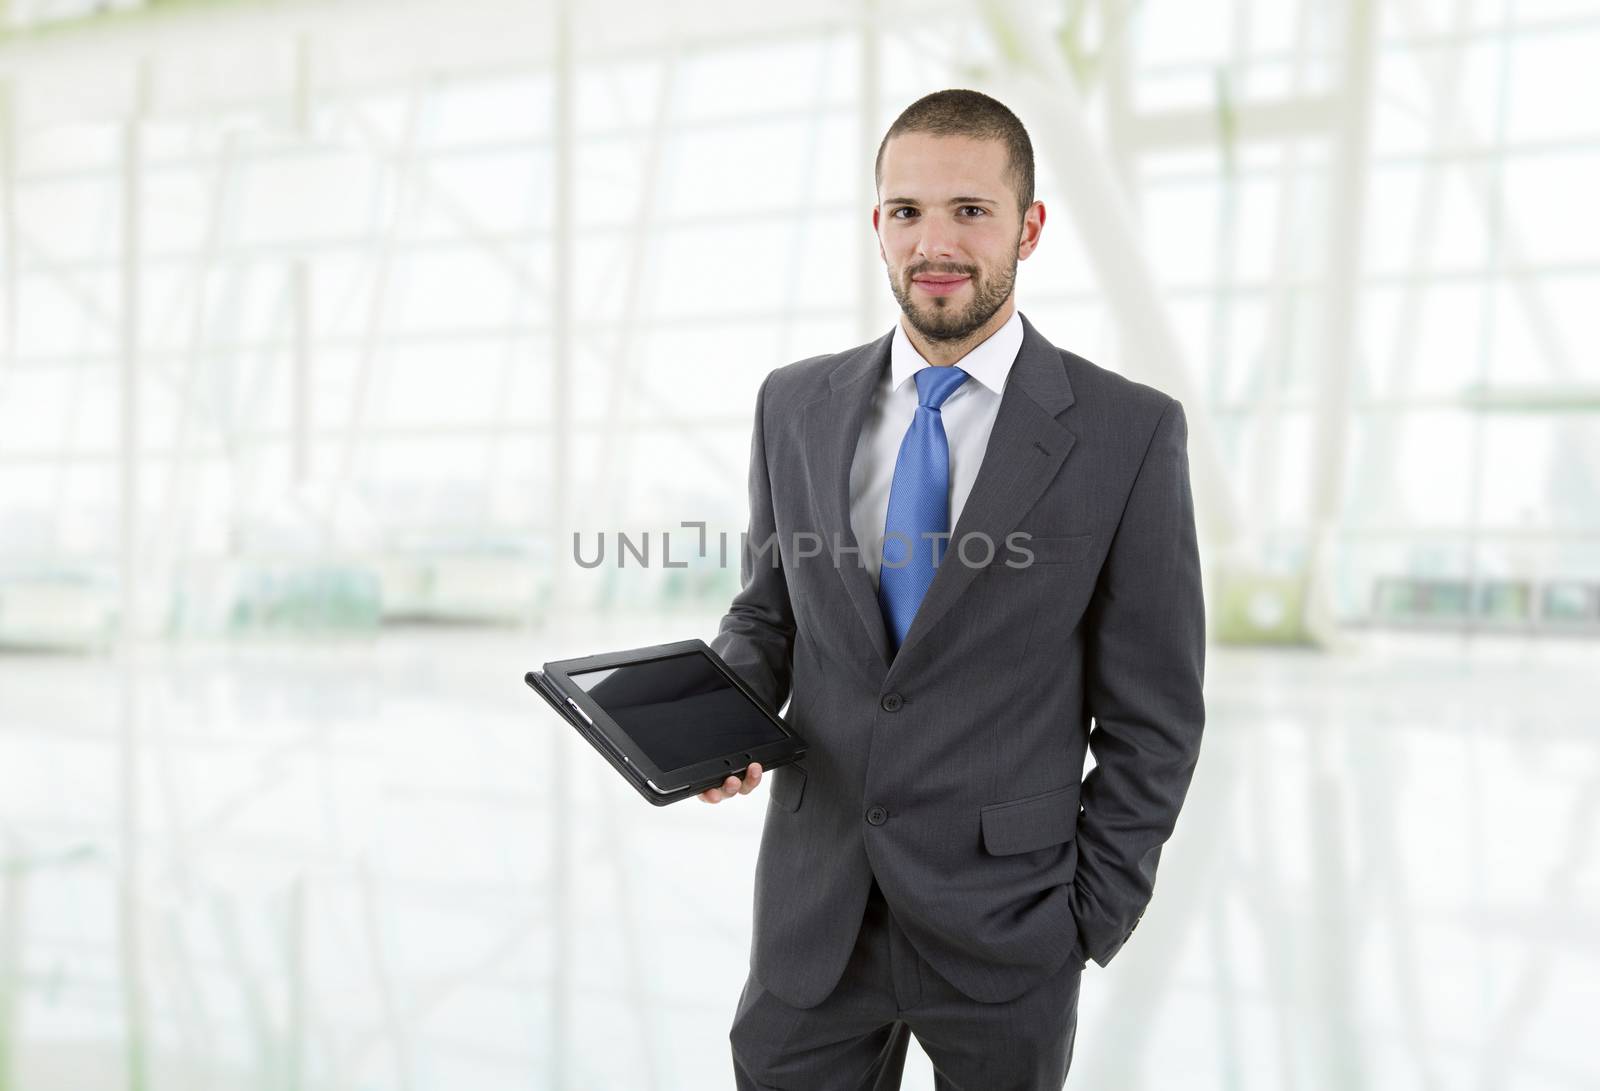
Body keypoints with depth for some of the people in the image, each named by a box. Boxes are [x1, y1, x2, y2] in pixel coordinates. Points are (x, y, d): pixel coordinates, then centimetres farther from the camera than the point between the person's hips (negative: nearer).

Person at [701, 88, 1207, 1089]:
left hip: (1005, 929, -2)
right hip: (813, 914, 3)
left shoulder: (1128, 433, -9)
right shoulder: (796, 406, 2)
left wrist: (1092, 918, -5)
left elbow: (1151, 715, -5)